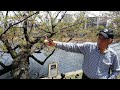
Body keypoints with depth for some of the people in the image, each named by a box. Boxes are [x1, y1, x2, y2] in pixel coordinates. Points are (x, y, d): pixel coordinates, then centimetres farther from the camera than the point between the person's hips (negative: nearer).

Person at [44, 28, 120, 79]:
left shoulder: (113, 54, -9)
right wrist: (56, 44, -31)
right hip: (86, 77, 1)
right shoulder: (88, 47, -12)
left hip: (103, 78, 0)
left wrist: (109, 78, -11)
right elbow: (73, 47, -20)